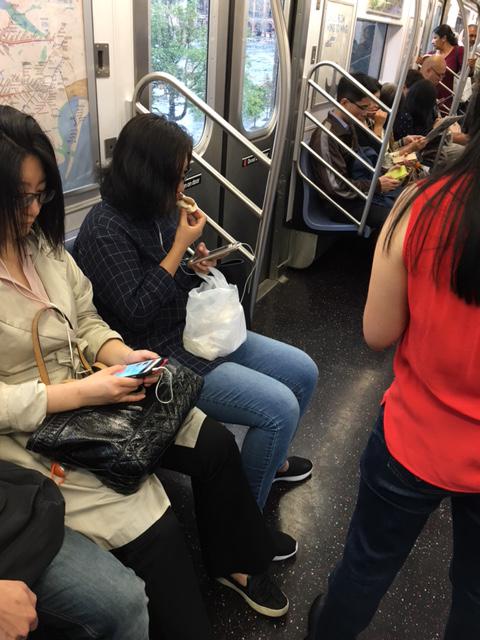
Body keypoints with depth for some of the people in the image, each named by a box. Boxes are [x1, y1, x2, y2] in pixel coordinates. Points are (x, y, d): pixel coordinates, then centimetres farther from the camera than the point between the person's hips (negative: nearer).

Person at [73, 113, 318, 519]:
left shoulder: (158, 210, 5)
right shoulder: (105, 228, -18)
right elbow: (136, 312, -23)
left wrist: (195, 264, -2)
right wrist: (180, 246, -19)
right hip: (157, 357, -9)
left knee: (303, 372, 8)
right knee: (280, 407, -18)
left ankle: (271, 460, 33)